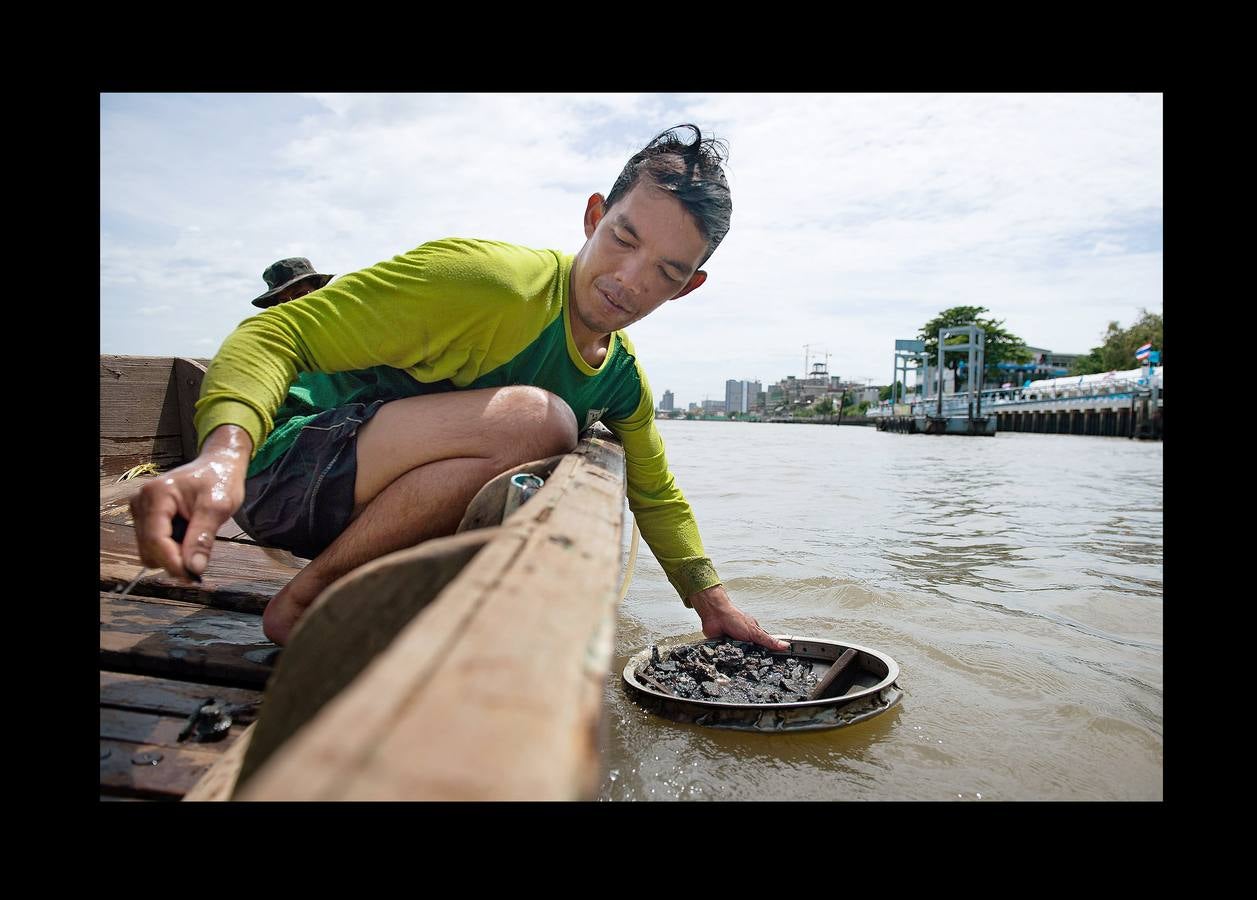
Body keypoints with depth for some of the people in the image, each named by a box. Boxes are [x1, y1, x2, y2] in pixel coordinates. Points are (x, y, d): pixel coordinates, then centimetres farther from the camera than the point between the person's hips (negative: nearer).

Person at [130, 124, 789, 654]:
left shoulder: (623, 380, 2)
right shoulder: (487, 281, -23)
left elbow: (657, 497, 15)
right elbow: (278, 333, -24)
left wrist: (714, 605, 8)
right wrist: (224, 453, -42)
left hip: (373, 502, 8)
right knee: (537, 418, -30)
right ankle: (306, 598, -12)